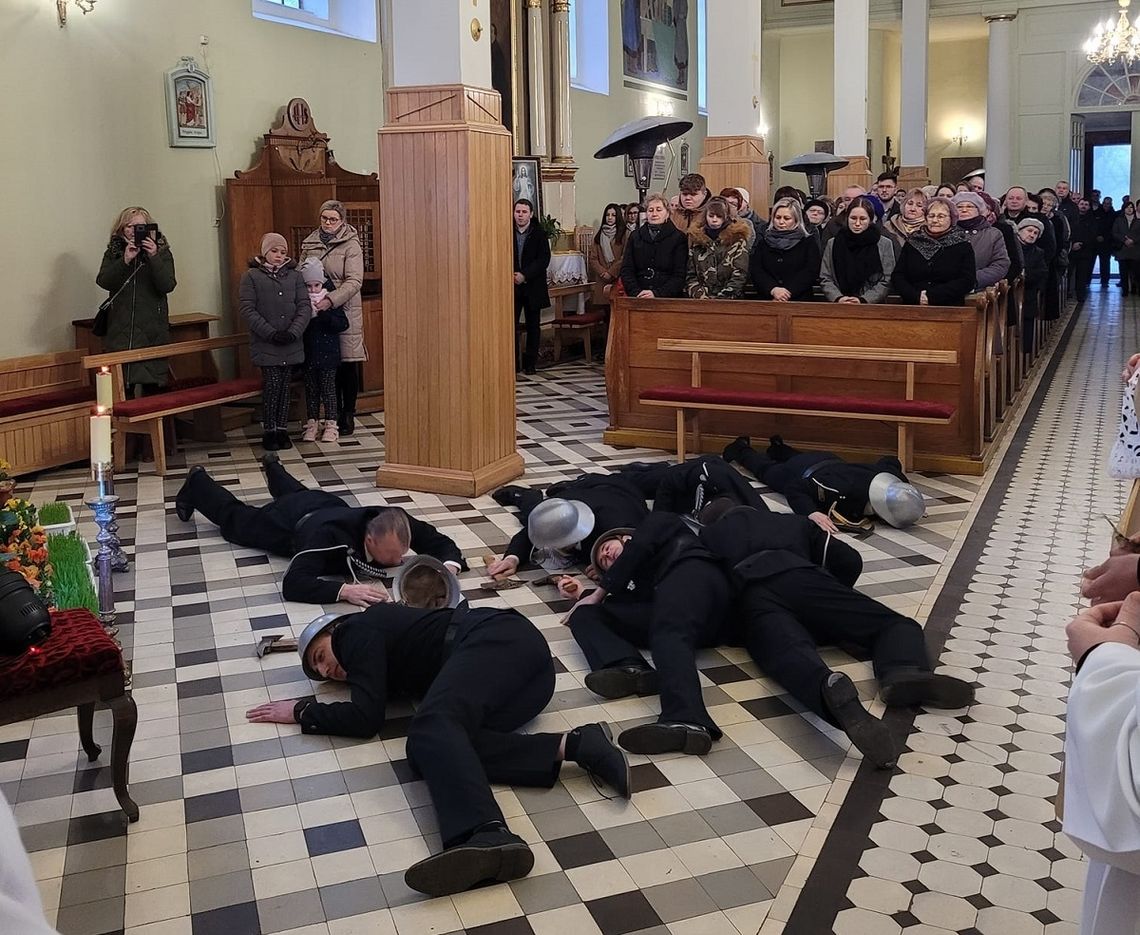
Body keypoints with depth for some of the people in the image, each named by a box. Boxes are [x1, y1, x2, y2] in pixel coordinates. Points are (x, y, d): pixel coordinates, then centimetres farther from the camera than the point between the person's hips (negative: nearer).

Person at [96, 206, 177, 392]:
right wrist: (125, 260, -17)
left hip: (152, 332, -1)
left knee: (152, 386, -3)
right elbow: (103, 282, -4)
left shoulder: (162, 253, 7)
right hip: (120, 332, 1)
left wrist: (153, 257, -17)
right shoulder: (113, 254, 11)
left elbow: (168, 286, -6)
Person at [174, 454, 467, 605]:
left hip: (329, 505, 4)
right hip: (291, 521, -4)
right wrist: (345, 590, -69)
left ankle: (273, 467, 72)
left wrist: (449, 568, -51)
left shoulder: (400, 524, -40)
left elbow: (444, 544, -29)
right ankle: (197, 483, 55)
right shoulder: (332, 536, -52)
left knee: (297, 495, 42)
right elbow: (292, 585, -57)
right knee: (235, 519, 29)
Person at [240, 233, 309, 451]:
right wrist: (271, 333, -14)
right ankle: (269, 431, 6)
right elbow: (248, 310, -6)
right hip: (265, 345, -3)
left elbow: (305, 307, 3)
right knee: (272, 385, -6)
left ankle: (282, 429, 15)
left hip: (291, 345, 3)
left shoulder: (294, 276, 9)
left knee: (284, 386, 6)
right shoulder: (251, 276, 1)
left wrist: (293, 332, -11)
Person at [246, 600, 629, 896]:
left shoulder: (358, 632, 7)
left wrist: (302, 712, 12)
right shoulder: (380, 633, 34)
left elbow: (365, 718, -1)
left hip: (501, 640, -8)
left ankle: (486, 836, -58)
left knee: (433, 727, -30)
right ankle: (572, 744, -25)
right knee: (430, 749, -11)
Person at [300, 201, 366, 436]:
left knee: (348, 365, 0)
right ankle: (334, 415, 17)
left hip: (345, 312, -4)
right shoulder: (309, 244, 11)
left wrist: (330, 300, -25)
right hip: (317, 313, 4)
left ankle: (348, 415, 11)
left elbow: (354, 282, -13)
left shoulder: (351, 245, -3)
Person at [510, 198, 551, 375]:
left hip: (533, 286, 0)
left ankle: (530, 362, 14)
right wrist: (512, 275, -13)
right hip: (512, 287, 0)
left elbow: (544, 259, -7)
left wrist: (525, 275, -16)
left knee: (533, 326, 6)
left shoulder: (539, 234, 1)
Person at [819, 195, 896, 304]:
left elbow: (886, 282, 3)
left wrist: (863, 300, -10)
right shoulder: (832, 244, 14)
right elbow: (825, 279, 10)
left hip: (872, 306, -2)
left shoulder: (884, 244, 9)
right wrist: (839, 298, -8)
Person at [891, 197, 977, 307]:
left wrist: (933, 296, -11)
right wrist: (916, 296, -8)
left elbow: (967, 281, 0)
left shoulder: (962, 244, 10)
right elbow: (897, 277, 10)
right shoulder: (912, 242, 16)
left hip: (949, 307, -2)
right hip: (912, 308, 2)